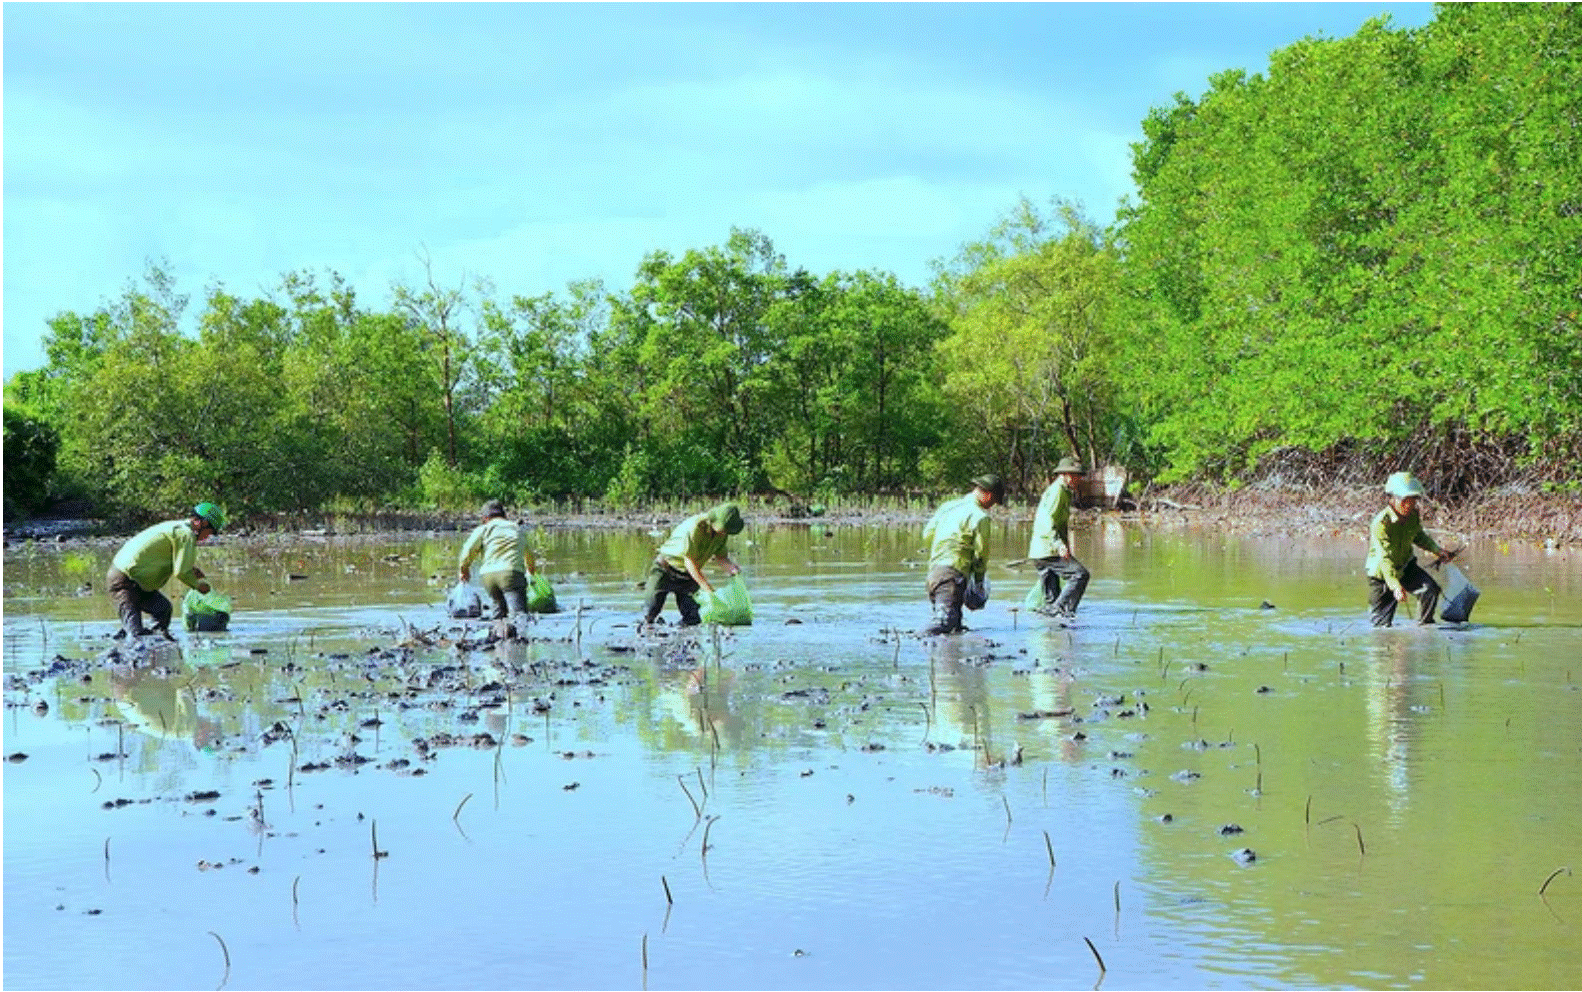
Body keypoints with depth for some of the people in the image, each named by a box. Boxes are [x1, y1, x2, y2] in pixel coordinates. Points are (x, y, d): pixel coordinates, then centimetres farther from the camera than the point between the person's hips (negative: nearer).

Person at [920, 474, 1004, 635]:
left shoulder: (947, 506, 20)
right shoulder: (980, 517, -3)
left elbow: (927, 534, 23)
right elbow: (981, 553, 0)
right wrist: (979, 579, 15)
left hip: (934, 569, 8)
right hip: (954, 572, -8)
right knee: (945, 623, -23)